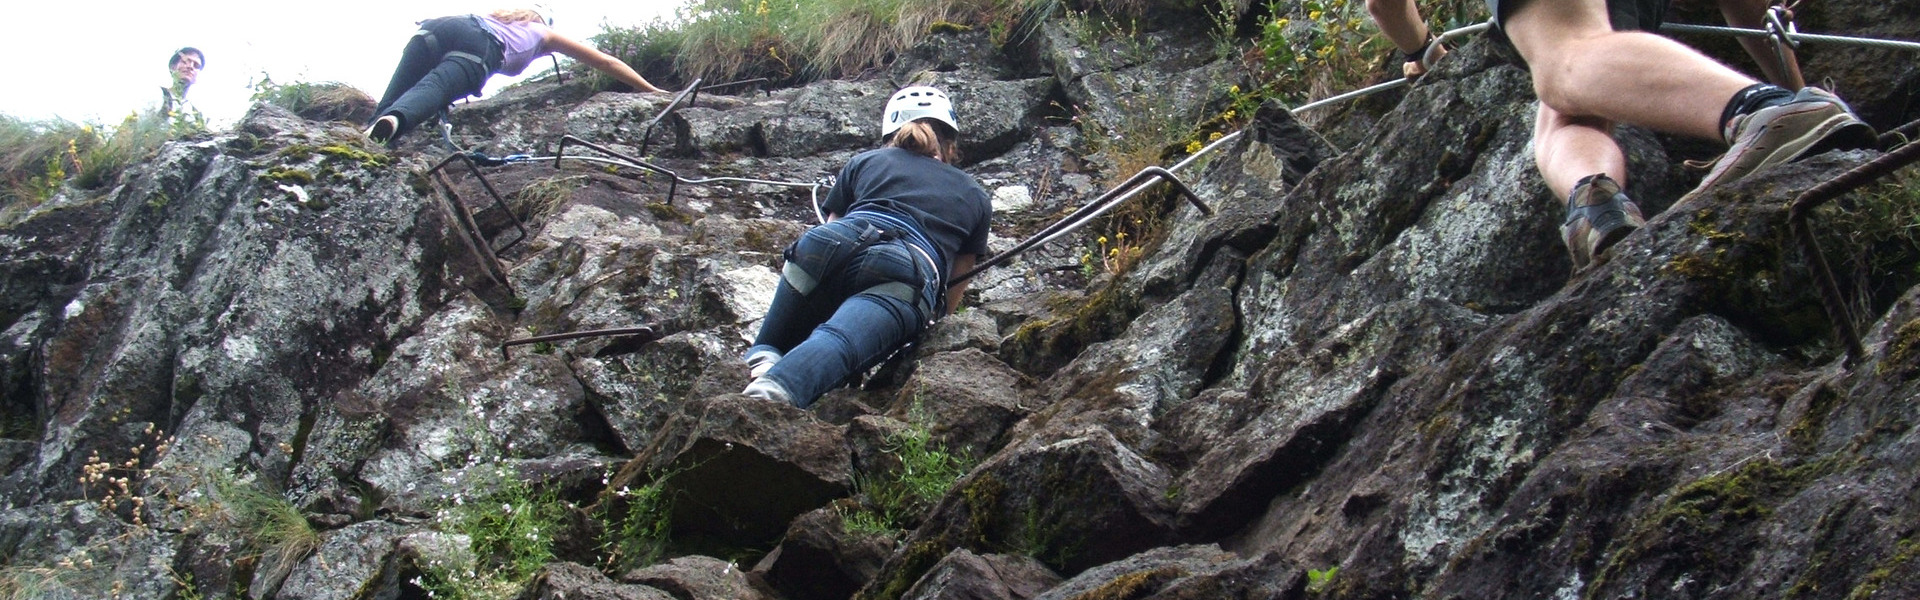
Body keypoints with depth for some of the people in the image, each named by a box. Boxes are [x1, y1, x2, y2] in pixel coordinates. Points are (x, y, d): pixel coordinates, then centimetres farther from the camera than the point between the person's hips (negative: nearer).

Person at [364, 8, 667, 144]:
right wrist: (652, 91, 48)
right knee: (430, 90, -30)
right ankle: (392, 122, -61)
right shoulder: (544, 34, 38)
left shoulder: (495, 17, 47)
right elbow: (606, 62, 41)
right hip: (479, 45, -4)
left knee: (390, 105, -14)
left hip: (436, 26, 4)